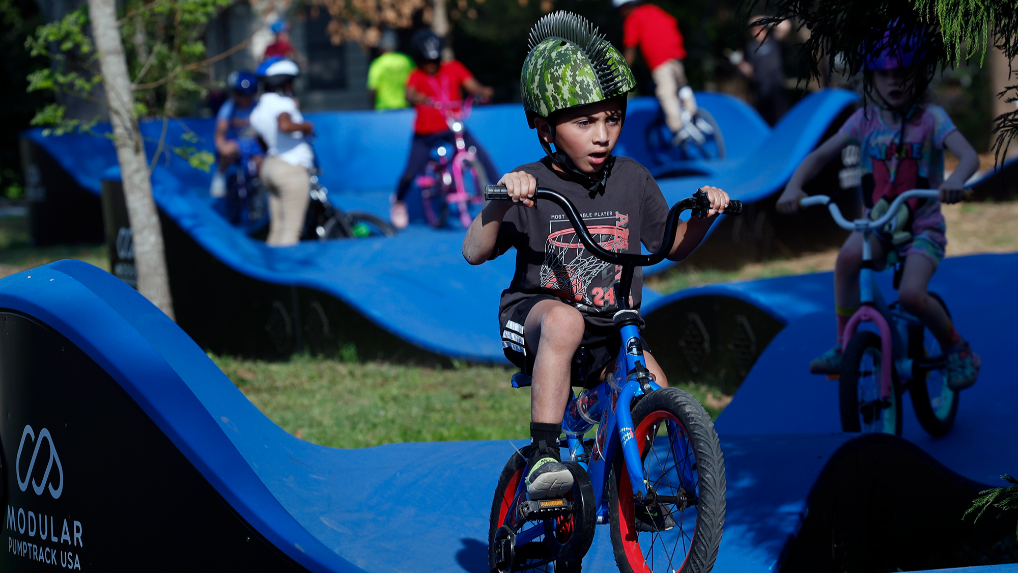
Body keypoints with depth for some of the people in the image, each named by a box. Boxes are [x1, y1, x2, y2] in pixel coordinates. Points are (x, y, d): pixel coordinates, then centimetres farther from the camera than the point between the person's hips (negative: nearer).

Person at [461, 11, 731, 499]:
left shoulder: (631, 180, 5)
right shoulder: (531, 185, -6)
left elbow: (672, 246, 15)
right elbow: (475, 253, -14)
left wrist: (703, 214, -4)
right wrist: (500, 199, -32)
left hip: (611, 330, 4)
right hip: (536, 315, -4)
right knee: (564, 320, -38)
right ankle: (543, 457, -40)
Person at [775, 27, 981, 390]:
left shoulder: (931, 118, -8)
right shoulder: (865, 120, 1)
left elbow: (969, 155, -23)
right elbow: (819, 156, -2)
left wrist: (955, 181, -47)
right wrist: (794, 187, -23)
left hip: (923, 227, -3)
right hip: (878, 224, 3)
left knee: (911, 295, -28)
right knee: (849, 256, -32)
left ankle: (957, 349, 2)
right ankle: (843, 348, -18)